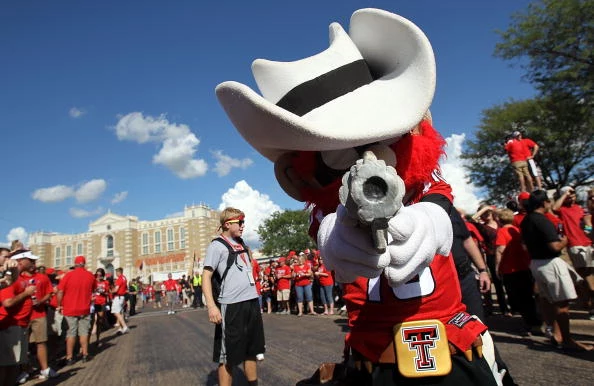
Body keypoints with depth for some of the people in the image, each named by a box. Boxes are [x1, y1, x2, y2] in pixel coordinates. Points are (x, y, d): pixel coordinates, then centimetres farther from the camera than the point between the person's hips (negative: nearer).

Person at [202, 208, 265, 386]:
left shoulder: (241, 244, 15)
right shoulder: (217, 245, -6)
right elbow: (206, 275, -14)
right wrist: (211, 306, -24)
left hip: (252, 301, 8)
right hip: (231, 305, -7)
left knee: (252, 350, 18)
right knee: (228, 355, 3)